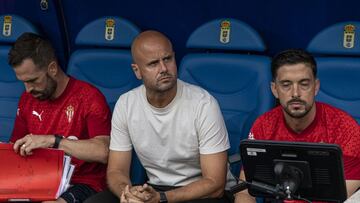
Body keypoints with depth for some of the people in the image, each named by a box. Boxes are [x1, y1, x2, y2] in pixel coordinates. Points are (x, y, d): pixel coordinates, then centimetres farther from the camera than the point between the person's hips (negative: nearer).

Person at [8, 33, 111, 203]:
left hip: (83, 183, -6)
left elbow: (104, 152, -22)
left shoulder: (89, 97, -8)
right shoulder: (27, 99, 12)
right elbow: (17, 148, 21)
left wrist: (52, 140, -26)